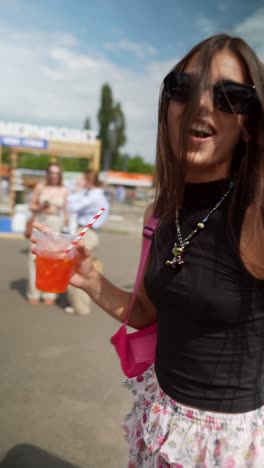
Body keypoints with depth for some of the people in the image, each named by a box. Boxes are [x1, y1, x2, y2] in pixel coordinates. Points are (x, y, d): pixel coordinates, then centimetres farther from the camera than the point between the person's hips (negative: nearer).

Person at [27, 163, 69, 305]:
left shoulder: (64, 190, 2)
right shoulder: (40, 187, 2)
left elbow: (65, 211, 6)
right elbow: (31, 206, 5)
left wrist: (66, 228, 1)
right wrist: (41, 207, -14)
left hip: (56, 227, 0)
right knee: (36, 258, -1)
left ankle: (50, 295, 8)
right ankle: (33, 294, 11)